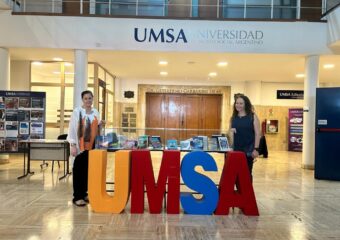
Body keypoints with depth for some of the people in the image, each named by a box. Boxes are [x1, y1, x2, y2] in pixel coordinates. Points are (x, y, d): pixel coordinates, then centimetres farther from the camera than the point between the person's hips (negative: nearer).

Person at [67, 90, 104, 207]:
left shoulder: (95, 112, 11)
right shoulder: (77, 111, -6)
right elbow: (72, 128, -10)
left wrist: (100, 125, -1)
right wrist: (73, 145, -16)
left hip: (92, 145, 6)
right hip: (81, 146, -5)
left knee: (88, 170, 10)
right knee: (79, 170, -1)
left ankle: (84, 193, 23)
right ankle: (77, 196, 7)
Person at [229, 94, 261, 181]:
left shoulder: (253, 116, -2)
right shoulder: (233, 118, 9)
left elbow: (257, 133, -4)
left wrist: (256, 149, -10)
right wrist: (231, 132, -9)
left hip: (248, 150, -3)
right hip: (236, 150, 3)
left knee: (247, 172, 7)